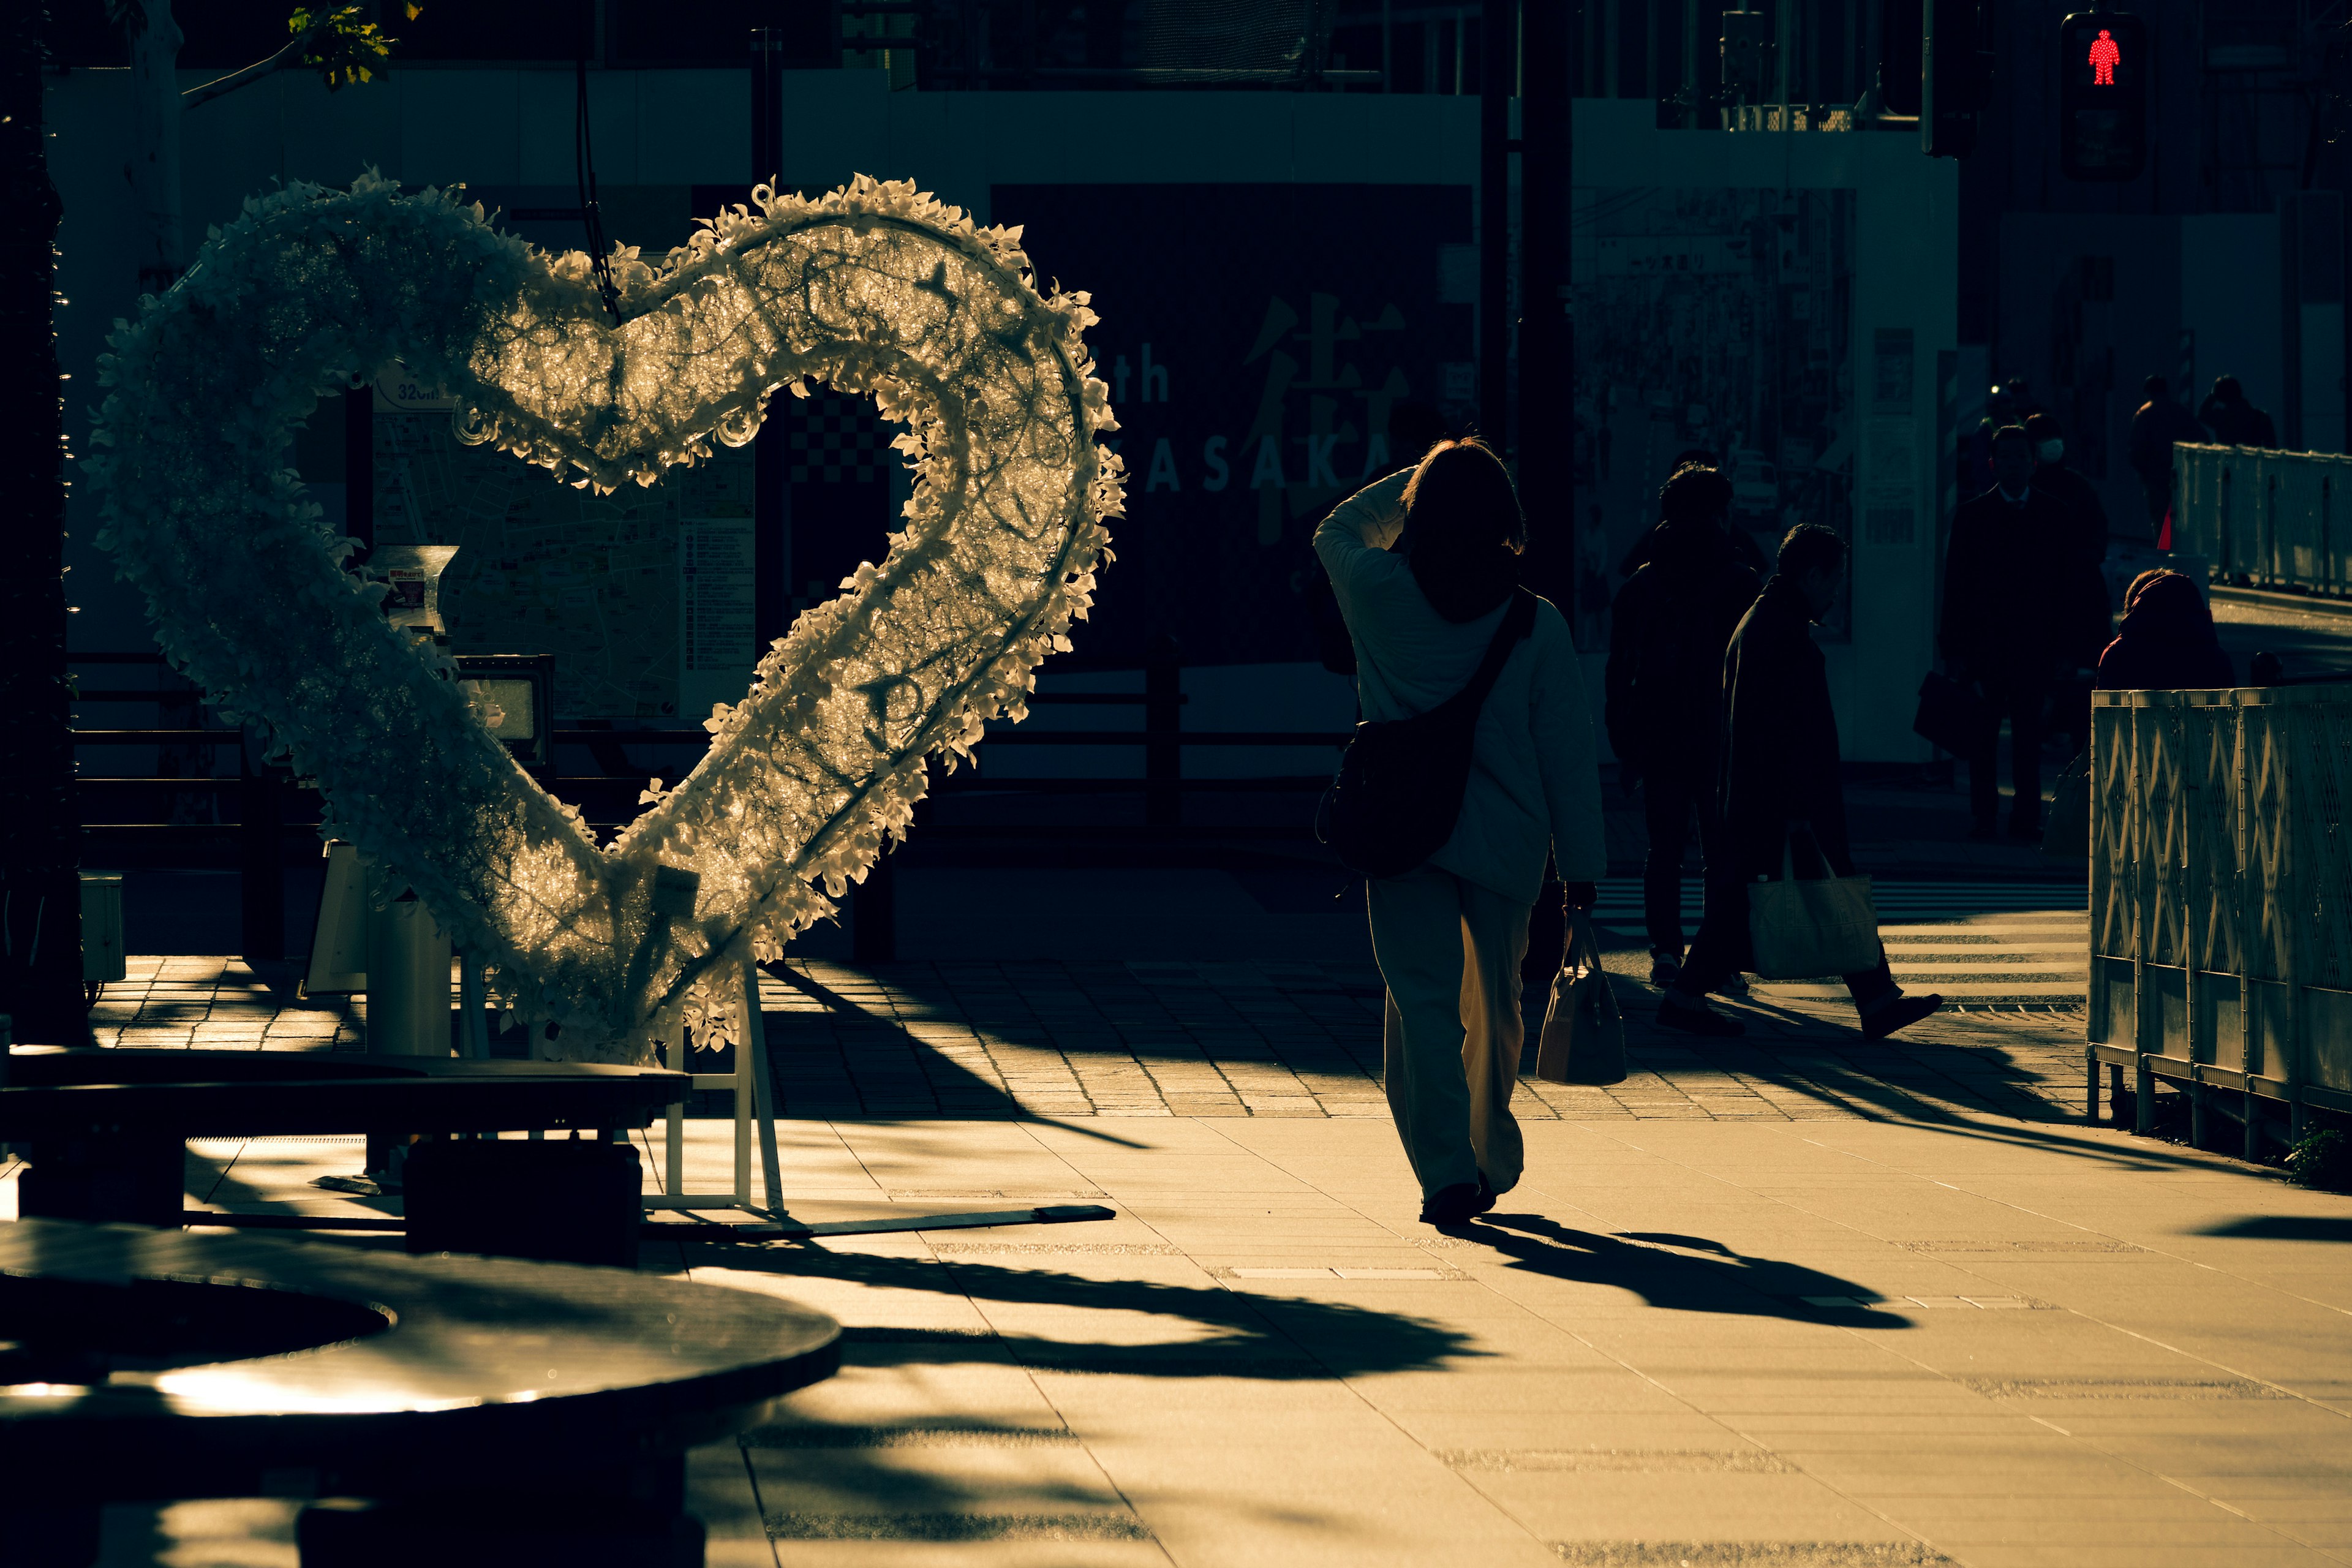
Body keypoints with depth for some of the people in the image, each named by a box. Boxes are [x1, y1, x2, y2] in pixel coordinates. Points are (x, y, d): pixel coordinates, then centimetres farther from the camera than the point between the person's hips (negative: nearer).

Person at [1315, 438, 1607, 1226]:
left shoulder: (1378, 596, -5)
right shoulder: (1537, 624, -5)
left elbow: (1338, 529, 20)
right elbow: (1567, 752, -3)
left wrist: (1425, 477, 24)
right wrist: (1581, 865, 3)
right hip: (1503, 838, 1)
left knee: (1423, 1002, -3)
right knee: (1494, 1006, 18)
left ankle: (1447, 1169, -17)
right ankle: (1493, 1162, 33)